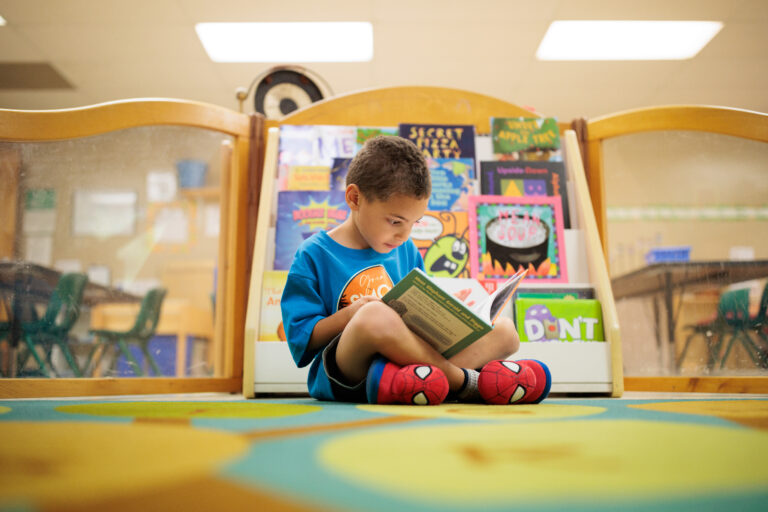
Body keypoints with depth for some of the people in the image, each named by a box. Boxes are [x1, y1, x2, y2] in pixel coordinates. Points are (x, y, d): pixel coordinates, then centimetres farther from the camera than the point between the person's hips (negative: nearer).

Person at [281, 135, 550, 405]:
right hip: (347, 376, -6)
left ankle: (412, 375, -32)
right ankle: (464, 381, -20)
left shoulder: (406, 251, 16)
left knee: (505, 329, -7)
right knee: (376, 316, -40)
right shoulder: (314, 256, -1)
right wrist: (350, 316, -18)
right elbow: (300, 341, -3)